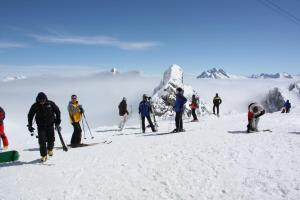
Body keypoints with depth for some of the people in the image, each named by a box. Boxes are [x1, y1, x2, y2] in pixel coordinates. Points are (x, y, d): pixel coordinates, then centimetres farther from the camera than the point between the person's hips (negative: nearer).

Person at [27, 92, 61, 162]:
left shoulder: (51, 104, -6)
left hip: (50, 125, 0)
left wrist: (57, 121, 4)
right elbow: (30, 115, 6)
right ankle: (43, 155, 5)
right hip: (41, 126, 0)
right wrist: (30, 125, 3)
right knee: (42, 141, -6)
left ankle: (50, 149, 34)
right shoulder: (35, 106, -6)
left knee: (51, 140, 3)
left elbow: (57, 111, 7)